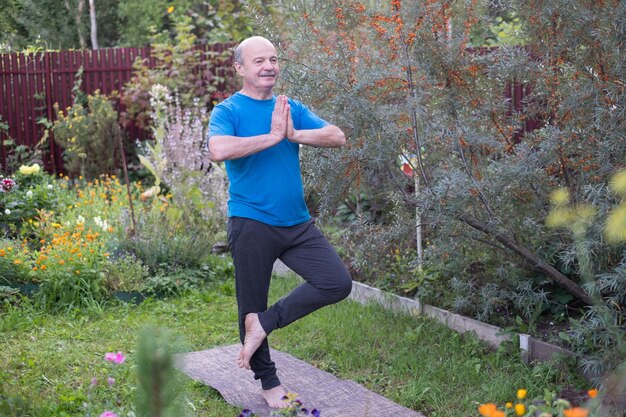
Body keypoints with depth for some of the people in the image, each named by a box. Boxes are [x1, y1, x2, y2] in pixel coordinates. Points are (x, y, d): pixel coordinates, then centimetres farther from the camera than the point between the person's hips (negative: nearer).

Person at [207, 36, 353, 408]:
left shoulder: (292, 108, 10)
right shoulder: (229, 111, -4)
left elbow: (337, 137, -1)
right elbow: (219, 150, -26)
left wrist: (294, 134, -16)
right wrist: (272, 136, -20)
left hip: (297, 223, 5)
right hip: (251, 223, -4)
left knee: (338, 283, -6)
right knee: (252, 304, 5)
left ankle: (264, 324, 5)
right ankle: (269, 382, 25)